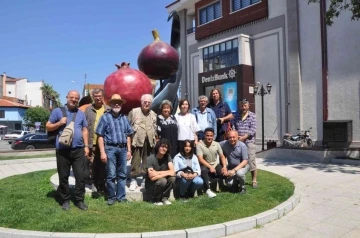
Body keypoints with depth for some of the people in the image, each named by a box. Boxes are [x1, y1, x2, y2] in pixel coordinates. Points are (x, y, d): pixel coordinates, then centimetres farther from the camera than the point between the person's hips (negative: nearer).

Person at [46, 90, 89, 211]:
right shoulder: (57, 111, 2)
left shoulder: (81, 114, 12)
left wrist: (86, 145, 6)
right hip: (63, 150, -2)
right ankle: (65, 200, 21)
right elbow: (48, 127, 4)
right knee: (63, 176, 8)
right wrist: (59, 123, -13)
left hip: (78, 149, 2)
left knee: (80, 176, 3)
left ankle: (79, 200, 15)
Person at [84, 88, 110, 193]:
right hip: (92, 143, -1)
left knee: (103, 164, 8)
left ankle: (102, 184, 20)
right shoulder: (88, 110, 4)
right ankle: (94, 183, 21)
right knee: (93, 164, 7)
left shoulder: (108, 110, 6)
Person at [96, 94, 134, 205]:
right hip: (110, 148, -4)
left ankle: (121, 196, 20)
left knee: (122, 174, 10)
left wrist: (129, 150, 8)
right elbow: (100, 136, -5)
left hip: (123, 148, 4)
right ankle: (111, 197, 16)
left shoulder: (124, 118, 12)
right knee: (111, 175, 1)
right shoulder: (105, 117, -1)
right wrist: (102, 152, -12)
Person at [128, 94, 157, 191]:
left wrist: (154, 139, 13)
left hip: (149, 142, 4)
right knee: (136, 161, -1)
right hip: (137, 140, -3)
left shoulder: (153, 114, 14)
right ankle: (133, 180, 8)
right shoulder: (134, 112, 1)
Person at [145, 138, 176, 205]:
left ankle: (164, 198, -3)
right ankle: (155, 199, -5)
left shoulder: (168, 157, -7)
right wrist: (165, 173, -25)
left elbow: (172, 172, -20)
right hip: (151, 185, -4)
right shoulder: (150, 159, -20)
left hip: (163, 181, 4)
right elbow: (152, 177, -28)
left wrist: (157, 173, -26)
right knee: (162, 181, -33)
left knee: (172, 178, -25)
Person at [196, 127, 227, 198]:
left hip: (215, 165, 4)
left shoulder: (216, 144, -1)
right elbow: (200, 159, -18)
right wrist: (210, 167, -29)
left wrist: (224, 166, -13)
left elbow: (222, 156, 4)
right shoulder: (200, 145, -13)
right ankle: (207, 189, -22)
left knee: (224, 173, -24)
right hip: (205, 165, -3)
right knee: (204, 170, -38)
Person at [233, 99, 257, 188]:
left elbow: (253, 130, -7)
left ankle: (254, 181, 10)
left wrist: (244, 137, -14)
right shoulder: (236, 116, 11)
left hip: (249, 142, -3)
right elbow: (234, 127, 10)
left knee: (251, 162, -2)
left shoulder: (252, 116, 1)